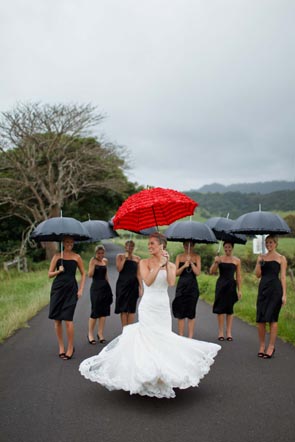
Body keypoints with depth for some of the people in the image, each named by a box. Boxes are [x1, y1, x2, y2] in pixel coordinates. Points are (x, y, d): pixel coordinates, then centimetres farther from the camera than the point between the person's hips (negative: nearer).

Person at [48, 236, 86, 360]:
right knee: (57, 319, 4)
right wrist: (58, 271, -12)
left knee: (68, 319, -9)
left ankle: (70, 348, 6)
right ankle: (61, 347, 19)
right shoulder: (57, 256, 7)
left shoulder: (77, 257, 6)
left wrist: (81, 290, 4)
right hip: (57, 288, 2)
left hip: (71, 289, -2)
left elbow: (83, 274, 12)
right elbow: (50, 274, 8)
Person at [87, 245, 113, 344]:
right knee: (95, 311, -3)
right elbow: (90, 275, -14)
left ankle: (100, 333, 15)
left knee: (104, 311, 6)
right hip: (96, 287, -5)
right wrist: (93, 263, -20)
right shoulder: (93, 260, -4)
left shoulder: (105, 261, 11)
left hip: (105, 287, 6)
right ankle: (90, 334, 11)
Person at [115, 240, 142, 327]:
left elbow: (138, 274, 5)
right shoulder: (120, 256, 4)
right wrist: (125, 258, -10)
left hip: (133, 285, 1)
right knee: (123, 308, 1)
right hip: (122, 284, -1)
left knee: (131, 308, 2)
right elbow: (119, 269, -11)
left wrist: (141, 287, -1)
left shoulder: (137, 258, 6)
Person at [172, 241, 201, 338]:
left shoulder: (197, 257, 3)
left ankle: (190, 337, 10)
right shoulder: (179, 257, 5)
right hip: (181, 286, 1)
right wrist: (184, 266, -16)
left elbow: (198, 273, -5)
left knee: (191, 313, 2)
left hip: (192, 286, -1)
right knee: (180, 313, 3)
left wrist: (191, 262, -15)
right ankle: (181, 336, 12)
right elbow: (176, 273, -1)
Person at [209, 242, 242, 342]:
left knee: (230, 309, 6)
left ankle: (229, 332, 14)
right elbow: (211, 272, -4)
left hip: (231, 285, 0)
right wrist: (216, 263, -19)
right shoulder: (219, 259, 2)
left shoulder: (237, 260, 3)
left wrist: (239, 290, 1)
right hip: (221, 285, 0)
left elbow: (238, 276, 5)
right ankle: (220, 332, 11)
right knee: (220, 308, 2)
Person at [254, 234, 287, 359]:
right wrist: (259, 263, -9)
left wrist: (284, 294, -7)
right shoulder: (261, 257, 12)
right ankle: (262, 346, 13)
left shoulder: (281, 258, 2)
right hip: (263, 288, 4)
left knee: (272, 318, -3)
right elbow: (258, 275, 6)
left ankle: (271, 346, 6)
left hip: (275, 289, -4)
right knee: (260, 319, 2)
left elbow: (283, 277, -2)